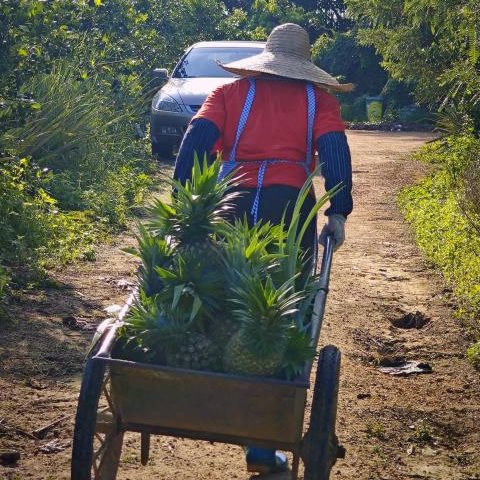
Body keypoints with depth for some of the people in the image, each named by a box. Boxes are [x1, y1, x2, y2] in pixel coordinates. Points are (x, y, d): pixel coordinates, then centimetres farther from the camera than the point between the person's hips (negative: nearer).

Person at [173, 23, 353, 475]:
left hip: (230, 203, 1)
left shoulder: (230, 91, 20)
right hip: (289, 207, -1)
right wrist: (338, 213, 2)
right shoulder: (317, 98, 18)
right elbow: (334, 149, 3)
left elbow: (197, 137, 6)